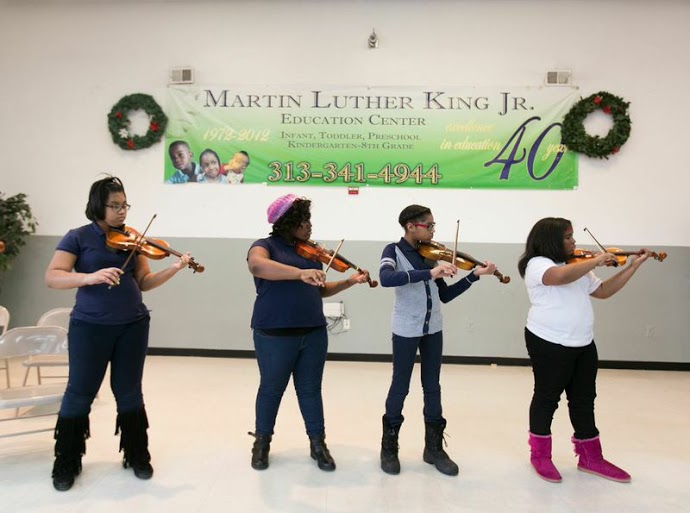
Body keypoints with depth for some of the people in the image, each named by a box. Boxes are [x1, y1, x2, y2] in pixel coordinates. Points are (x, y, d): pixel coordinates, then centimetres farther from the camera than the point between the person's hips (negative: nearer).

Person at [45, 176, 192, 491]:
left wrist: (173, 269, -13)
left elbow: (144, 282, 3)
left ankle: (137, 457, 25)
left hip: (133, 325, 3)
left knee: (129, 391, 11)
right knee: (79, 392, 7)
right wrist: (90, 276, -30)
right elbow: (52, 277, -13)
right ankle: (66, 464, 25)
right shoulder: (77, 237, -4)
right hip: (90, 327, -2)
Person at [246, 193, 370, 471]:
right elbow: (256, 264, -31)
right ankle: (262, 442, 30)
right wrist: (300, 273, -40)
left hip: (314, 333, 5)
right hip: (275, 334, -4)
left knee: (310, 389, 13)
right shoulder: (266, 246, -6)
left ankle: (318, 444, 25)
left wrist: (349, 282, 4)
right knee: (271, 389, 11)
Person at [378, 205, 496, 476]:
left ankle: (434, 447, 27)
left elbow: (445, 295, 8)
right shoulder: (393, 250, -8)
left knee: (432, 386, 13)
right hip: (406, 329, -5)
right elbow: (385, 278, -31)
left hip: (433, 328, 5)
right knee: (400, 386, 5)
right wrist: (429, 273, -37)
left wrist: (474, 275, 0)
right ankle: (389, 446, 23)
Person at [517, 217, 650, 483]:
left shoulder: (578, 267, 14)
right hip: (549, 344, -7)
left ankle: (591, 457, 29)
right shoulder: (537, 264, -13)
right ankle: (540, 455, 24)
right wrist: (596, 260, -22)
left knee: (584, 400, 14)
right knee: (547, 398, 6)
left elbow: (603, 291, 17)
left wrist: (633, 266, 13)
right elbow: (562, 276, -34)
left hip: (583, 344, 8)